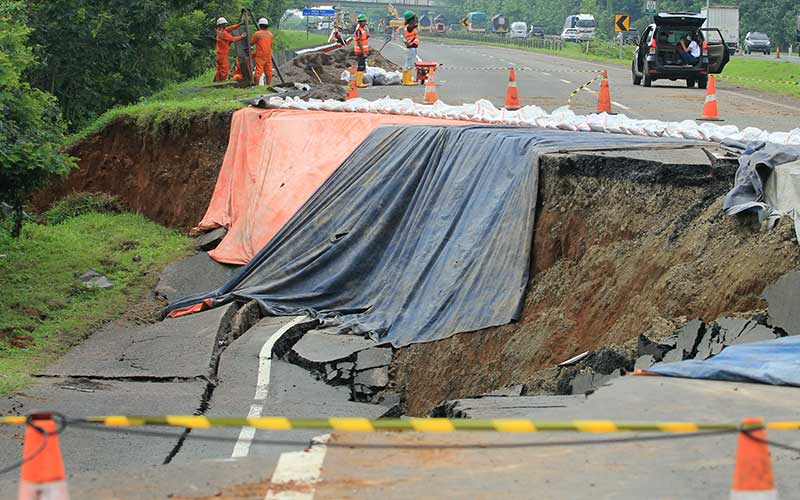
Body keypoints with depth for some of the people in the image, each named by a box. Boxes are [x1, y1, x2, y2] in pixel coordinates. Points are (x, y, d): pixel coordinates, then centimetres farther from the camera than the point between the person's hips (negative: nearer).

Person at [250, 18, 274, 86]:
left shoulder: (257, 34, -8)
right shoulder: (270, 34, 8)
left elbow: (251, 43, 3)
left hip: (260, 56, -5)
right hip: (268, 56, 5)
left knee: (258, 72, -7)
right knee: (268, 72, 7)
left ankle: (257, 85, -11)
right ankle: (268, 85, 9)